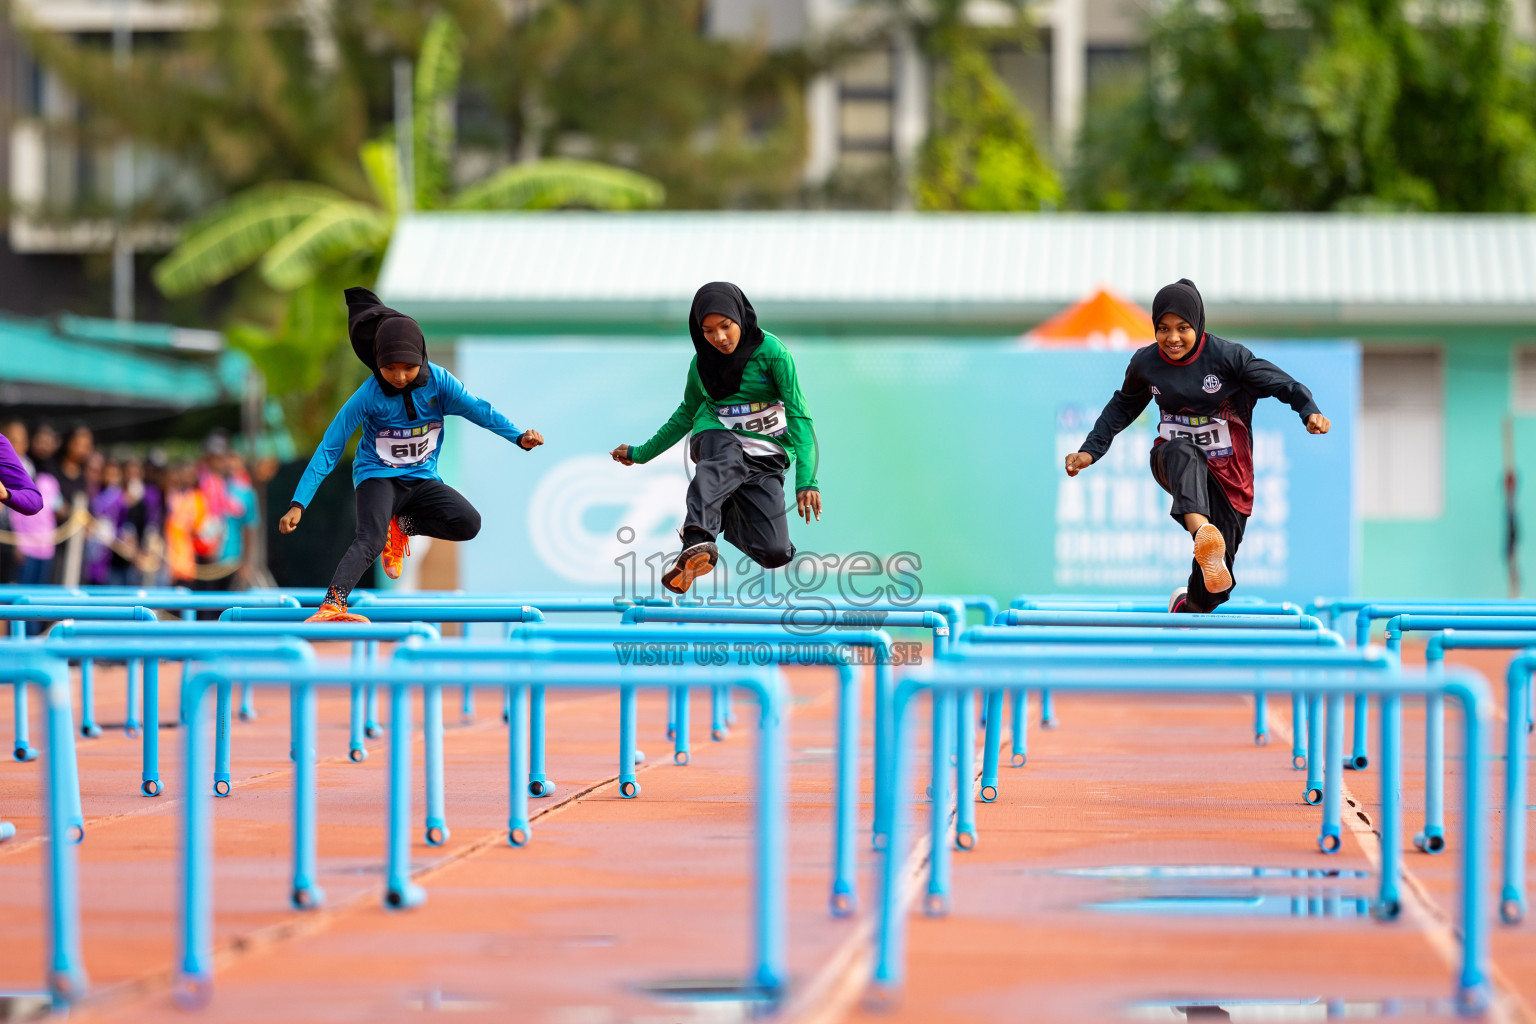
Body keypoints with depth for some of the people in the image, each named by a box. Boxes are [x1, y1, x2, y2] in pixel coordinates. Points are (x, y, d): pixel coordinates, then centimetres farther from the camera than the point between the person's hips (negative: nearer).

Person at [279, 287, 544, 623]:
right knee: (371, 540, -32)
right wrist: (298, 504, -23)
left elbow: (477, 409, -9)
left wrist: (518, 437, -27)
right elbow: (328, 450, -17)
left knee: (468, 523, -19)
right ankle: (331, 606, -47)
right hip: (378, 477, -4)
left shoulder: (438, 381, -11)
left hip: (422, 478, 4)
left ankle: (401, 525, 6)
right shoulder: (368, 397, -19)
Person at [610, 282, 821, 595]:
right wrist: (642, 453, 27)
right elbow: (687, 413, 23)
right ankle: (698, 540, -66)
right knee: (726, 459, -40)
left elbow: (798, 416, -13)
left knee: (776, 554, -15)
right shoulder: (702, 362, 4)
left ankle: (725, 516, 17)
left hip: (765, 458, -1)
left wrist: (806, 480, -25)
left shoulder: (771, 352, -9)